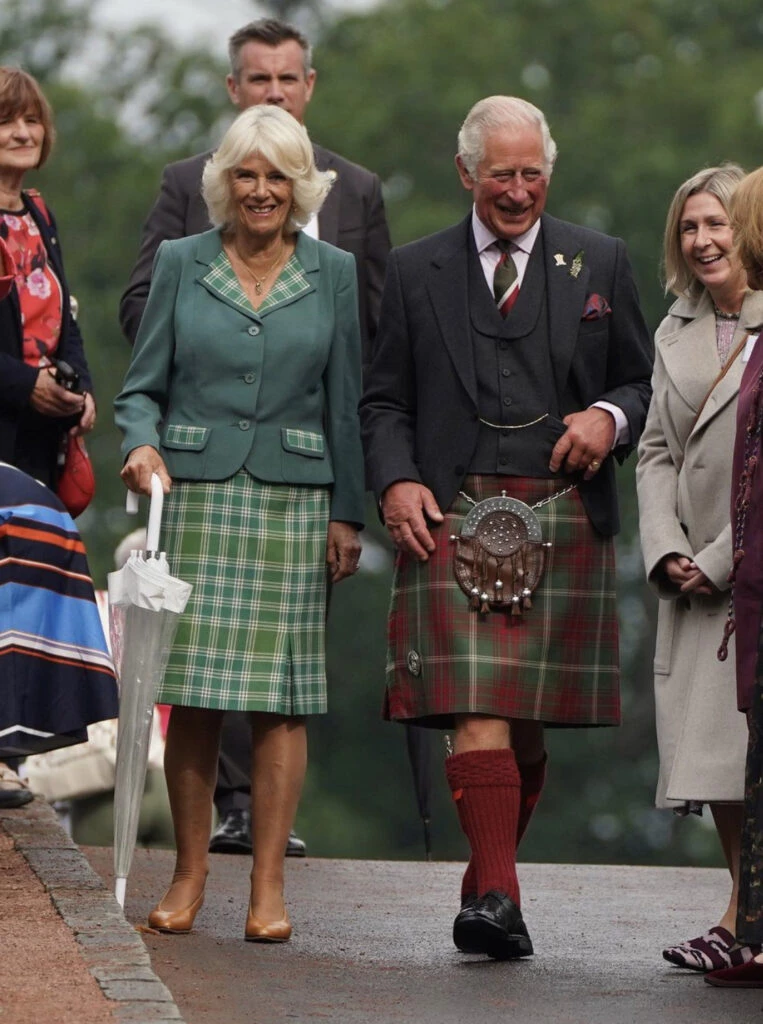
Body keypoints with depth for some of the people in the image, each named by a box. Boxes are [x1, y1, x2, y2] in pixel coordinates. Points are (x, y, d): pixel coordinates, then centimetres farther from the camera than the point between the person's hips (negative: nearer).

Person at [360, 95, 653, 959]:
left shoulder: (599, 263, 13)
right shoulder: (416, 271, 12)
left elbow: (644, 385, 16)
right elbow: (384, 400, 11)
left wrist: (609, 418, -6)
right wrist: (396, 481, -6)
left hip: (564, 520, 1)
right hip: (454, 515, -1)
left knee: (528, 717, 5)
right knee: (476, 711, -14)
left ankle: (487, 883, 19)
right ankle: (496, 897, -20)